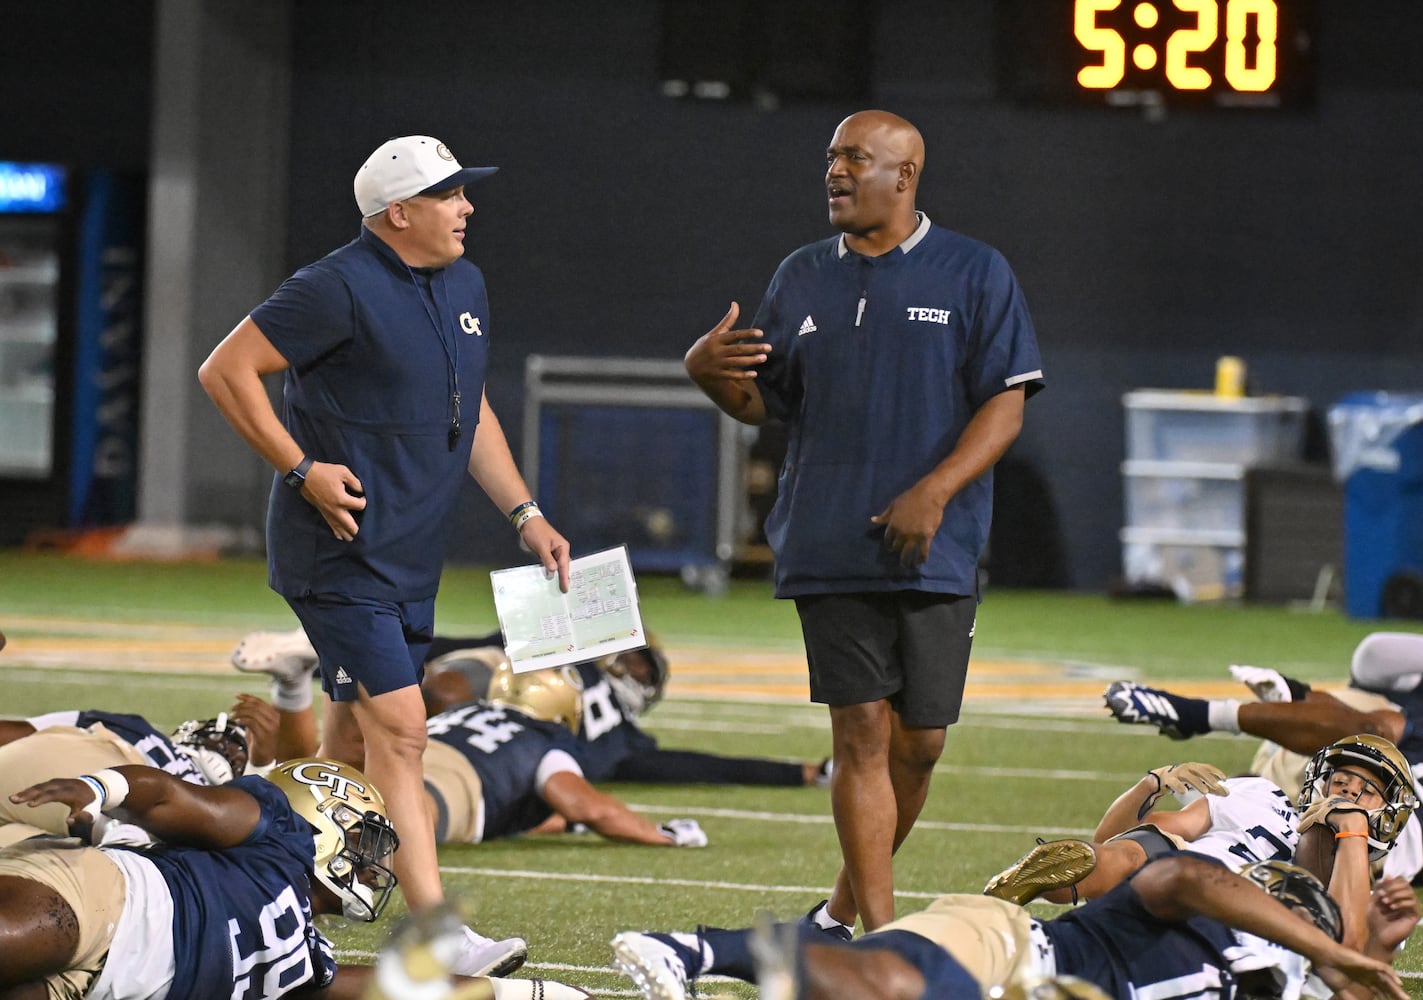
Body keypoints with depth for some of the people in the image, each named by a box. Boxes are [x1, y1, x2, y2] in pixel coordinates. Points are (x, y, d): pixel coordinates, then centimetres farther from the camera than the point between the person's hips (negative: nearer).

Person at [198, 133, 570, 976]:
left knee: (357, 741, 11)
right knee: (399, 726, -15)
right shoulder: (341, 289, -13)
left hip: (412, 558, 8)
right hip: (341, 551, -8)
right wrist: (302, 470, -15)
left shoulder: (465, 286, 13)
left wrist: (525, 513, 15)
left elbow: (472, 411, 24)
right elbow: (225, 371, -11)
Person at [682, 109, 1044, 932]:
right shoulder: (803, 279, 13)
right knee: (861, 731, -4)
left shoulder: (975, 274, 2)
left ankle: (845, 910, 20)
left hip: (935, 551, -2)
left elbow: (1006, 403, -3)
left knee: (919, 741, 1)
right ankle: (879, 933, -3)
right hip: (830, 549, 2)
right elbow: (764, 401, 18)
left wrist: (934, 493, -15)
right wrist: (709, 370, -5)